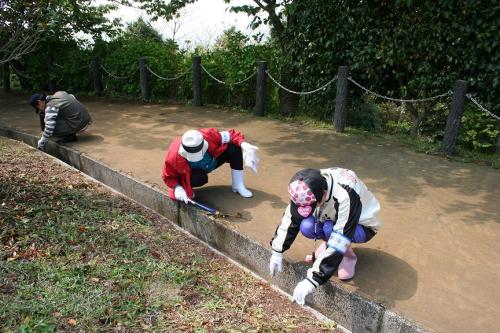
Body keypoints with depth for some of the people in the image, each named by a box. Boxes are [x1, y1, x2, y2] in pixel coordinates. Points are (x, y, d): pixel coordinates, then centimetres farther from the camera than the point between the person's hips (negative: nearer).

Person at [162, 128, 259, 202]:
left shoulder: (208, 135, -33)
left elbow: (230, 135, -20)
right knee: (199, 178, -41)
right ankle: (187, 189, -4)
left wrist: (243, 143, -36)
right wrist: (178, 188, -34)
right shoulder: (173, 157, -35)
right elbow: (169, 177, -17)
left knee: (234, 148, -23)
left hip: (213, 159, 3)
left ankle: (238, 186, -10)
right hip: (193, 171, -3)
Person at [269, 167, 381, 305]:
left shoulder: (345, 197, -41)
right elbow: (290, 217, -13)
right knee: (306, 226, -24)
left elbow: (338, 242, -42)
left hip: (363, 225, -5)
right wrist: (277, 252, -12)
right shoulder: (309, 189, -25)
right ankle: (327, 244, 6)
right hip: (333, 218, 5)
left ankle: (348, 257, -5)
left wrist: (312, 280, -41)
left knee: (329, 229, -34)